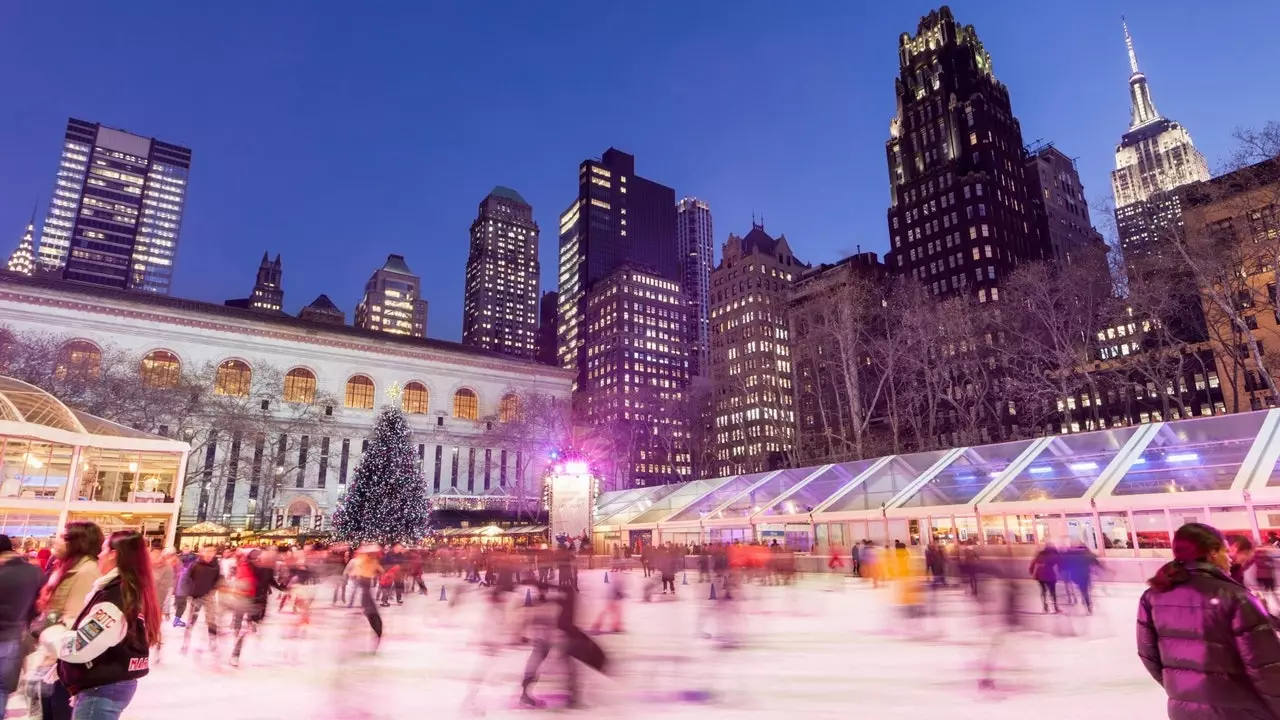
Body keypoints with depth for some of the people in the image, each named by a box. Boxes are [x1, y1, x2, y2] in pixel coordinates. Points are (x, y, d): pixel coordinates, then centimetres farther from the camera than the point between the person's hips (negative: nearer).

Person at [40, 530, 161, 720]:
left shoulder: (114, 597, -23)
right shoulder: (134, 591, 6)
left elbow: (77, 647, -22)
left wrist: (51, 633, -4)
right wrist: (68, 625, 6)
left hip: (102, 690, -9)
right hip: (114, 684, 9)